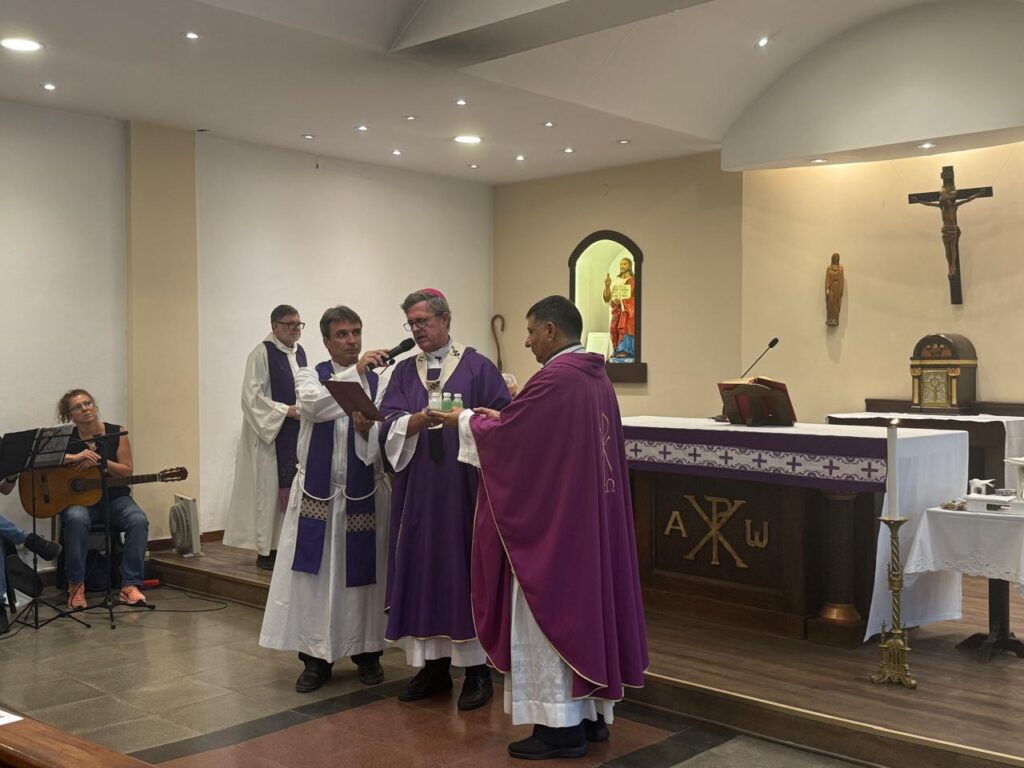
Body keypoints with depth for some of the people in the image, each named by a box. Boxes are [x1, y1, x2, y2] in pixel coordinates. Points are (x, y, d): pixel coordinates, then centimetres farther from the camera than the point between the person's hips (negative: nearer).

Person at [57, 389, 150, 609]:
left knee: (138, 520, -29)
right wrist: (75, 457, -26)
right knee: (77, 519, -37)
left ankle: (130, 585, -25)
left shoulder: (117, 433, 2)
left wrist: (99, 461, -17)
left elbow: (127, 472, -1)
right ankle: (76, 586, -23)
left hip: (114, 497, 2)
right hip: (78, 499, -1)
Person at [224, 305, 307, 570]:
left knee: (292, 488, 8)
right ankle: (265, 550, 6)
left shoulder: (299, 352, 12)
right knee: (269, 490, -2)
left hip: (296, 434, 7)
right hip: (271, 433, -7)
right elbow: (252, 396, -15)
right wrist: (286, 410, -18)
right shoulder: (261, 354, -10)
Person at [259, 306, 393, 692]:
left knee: (363, 573, 7)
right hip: (317, 492, 0)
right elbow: (314, 404, -20)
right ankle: (316, 657, 15)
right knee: (315, 575, 3)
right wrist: (355, 370, -24)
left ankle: (367, 652, 22)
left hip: (364, 493, 0)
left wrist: (368, 431, -26)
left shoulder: (379, 381, 3)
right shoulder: (310, 376, 3)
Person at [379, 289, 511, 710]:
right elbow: (390, 424, -2)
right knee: (422, 572, 6)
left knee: (466, 572, -1)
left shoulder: (477, 367, 1)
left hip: (464, 491, -3)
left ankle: (477, 670, 9)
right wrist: (422, 418, -20)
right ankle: (434, 665, 18)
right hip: (418, 492, 4)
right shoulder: (404, 371, 11)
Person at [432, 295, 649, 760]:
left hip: (552, 519, -9)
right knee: (582, 607, 15)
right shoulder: (596, 377, 10)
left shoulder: (553, 378, -19)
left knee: (548, 612, 0)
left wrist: (464, 421, 5)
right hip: (589, 515, 9)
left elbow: (504, 435, -13)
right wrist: (502, 418, 17)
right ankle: (591, 714, 24)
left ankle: (561, 726, 7)